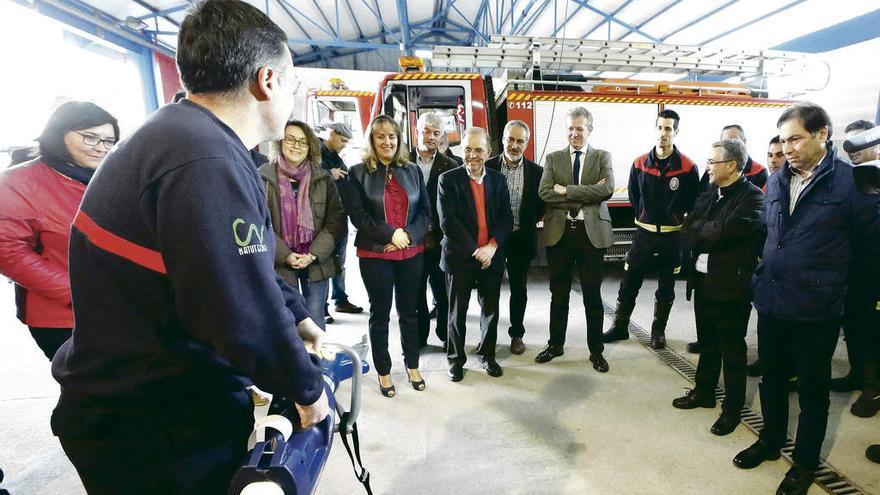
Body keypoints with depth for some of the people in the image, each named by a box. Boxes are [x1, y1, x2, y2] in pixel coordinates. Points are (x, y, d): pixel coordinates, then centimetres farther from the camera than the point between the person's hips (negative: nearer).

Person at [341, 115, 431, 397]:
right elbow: (357, 215, -8)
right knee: (380, 314, 9)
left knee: (409, 311, 13)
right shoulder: (358, 173, -1)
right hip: (375, 255, -2)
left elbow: (426, 211, 5)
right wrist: (390, 234, -15)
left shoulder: (412, 171, 8)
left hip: (412, 253, 3)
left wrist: (409, 234, -11)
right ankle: (383, 371, 25)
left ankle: (413, 365, 31)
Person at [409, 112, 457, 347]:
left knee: (443, 293, 9)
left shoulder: (450, 167, 2)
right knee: (415, 293, 11)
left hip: (440, 241, 0)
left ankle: (445, 335, 27)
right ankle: (418, 337, 28)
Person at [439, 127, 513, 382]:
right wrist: (475, 250, -16)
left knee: (490, 310, 12)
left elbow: (507, 218, 3)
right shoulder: (448, 179, -5)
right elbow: (447, 221, -13)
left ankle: (487, 355, 32)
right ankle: (456, 359, 26)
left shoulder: (498, 179, 7)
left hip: (491, 256, 3)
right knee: (457, 312, 8)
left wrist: (492, 246, -14)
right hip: (459, 257, -3)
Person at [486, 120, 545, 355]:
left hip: (521, 238, 1)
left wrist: (529, 223, 1)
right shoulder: (488, 167, -5)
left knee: (519, 288, 11)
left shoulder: (536, 171, 0)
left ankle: (517, 333, 28)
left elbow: (541, 204, 9)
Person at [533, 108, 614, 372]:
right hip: (558, 232, 1)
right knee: (559, 294, 11)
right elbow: (544, 193, -8)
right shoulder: (553, 158, 8)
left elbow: (607, 189, -12)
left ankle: (596, 350, 22)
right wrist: (586, 195, -13)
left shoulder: (602, 157, 6)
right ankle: (555, 344, 27)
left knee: (593, 295, 7)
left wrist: (567, 190, -14)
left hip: (592, 232, -1)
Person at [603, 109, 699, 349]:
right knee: (629, 282, 4)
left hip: (672, 235, -1)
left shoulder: (688, 167, -7)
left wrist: (674, 218, 4)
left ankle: (659, 331, 25)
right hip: (644, 232, 1)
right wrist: (646, 217, 9)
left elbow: (692, 203, 3)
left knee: (666, 287, 11)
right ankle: (620, 326, 18)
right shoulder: (640, 164, -1)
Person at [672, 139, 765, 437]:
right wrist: (714, 235, -15)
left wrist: (701, 230, -8)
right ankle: (704, 392, 37)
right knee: (707, 343, 20)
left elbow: (726, 231, -25)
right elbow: (688, 233, 2)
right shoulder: (707, 196, 10)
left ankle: (732, 408, 23)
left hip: (731, 286, -6)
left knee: (732, 350, 8)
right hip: (702, 281, 7)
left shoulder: (753, 197, -12)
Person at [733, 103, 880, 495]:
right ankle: (770, 441, 41)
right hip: (771, 303, 5)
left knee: (812, 390, 13)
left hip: (816, 311, -5)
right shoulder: (776, 181, 6)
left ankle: (805, 462, 33)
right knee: (771, 380, 20)